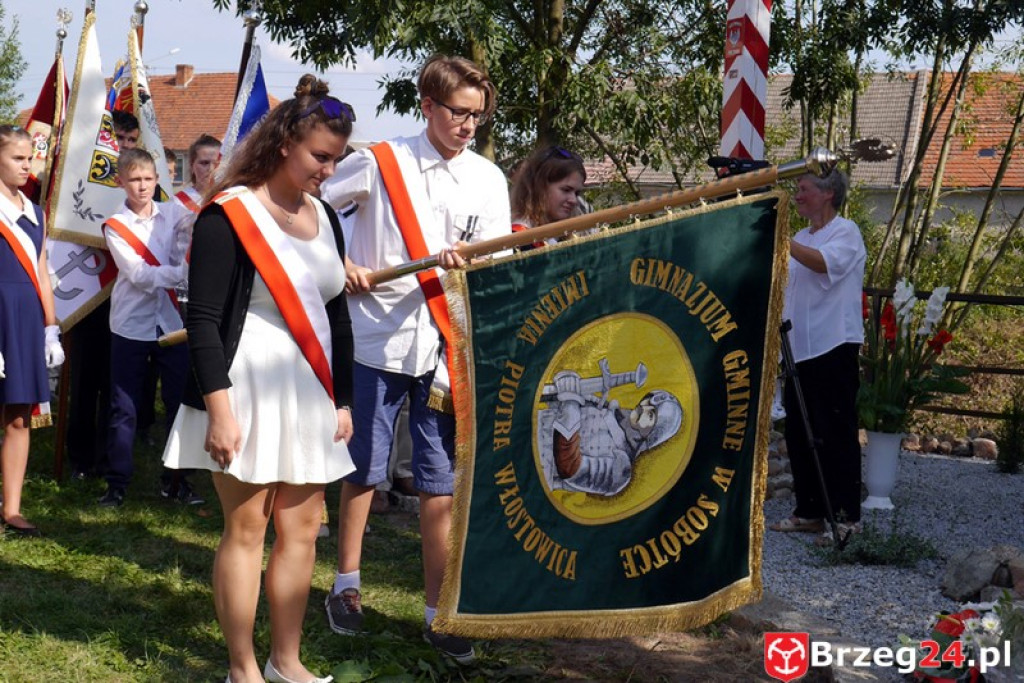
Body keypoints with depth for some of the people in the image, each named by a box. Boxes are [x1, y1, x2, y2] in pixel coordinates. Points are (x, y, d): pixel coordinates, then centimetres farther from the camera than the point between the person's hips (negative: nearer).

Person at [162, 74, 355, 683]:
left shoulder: (323, 216, 10)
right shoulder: (228, 216, -10)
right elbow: (203, 321, -13)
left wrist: (343, 400, 13)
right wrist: (219, 411, -19)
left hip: (310, 397, 6)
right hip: (248, 394, -6)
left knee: (302, 528, 8)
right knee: (247, 528, 0)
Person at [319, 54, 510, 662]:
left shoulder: (488, 179, 5)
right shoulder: (377, 163, -3)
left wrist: (465, 262, -20)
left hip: (447, 345, 2)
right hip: (378, 338, -2)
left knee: (441, 483, 4)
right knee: (364, 469, 10)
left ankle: (438, 612, 13)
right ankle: (347, 585, 28)